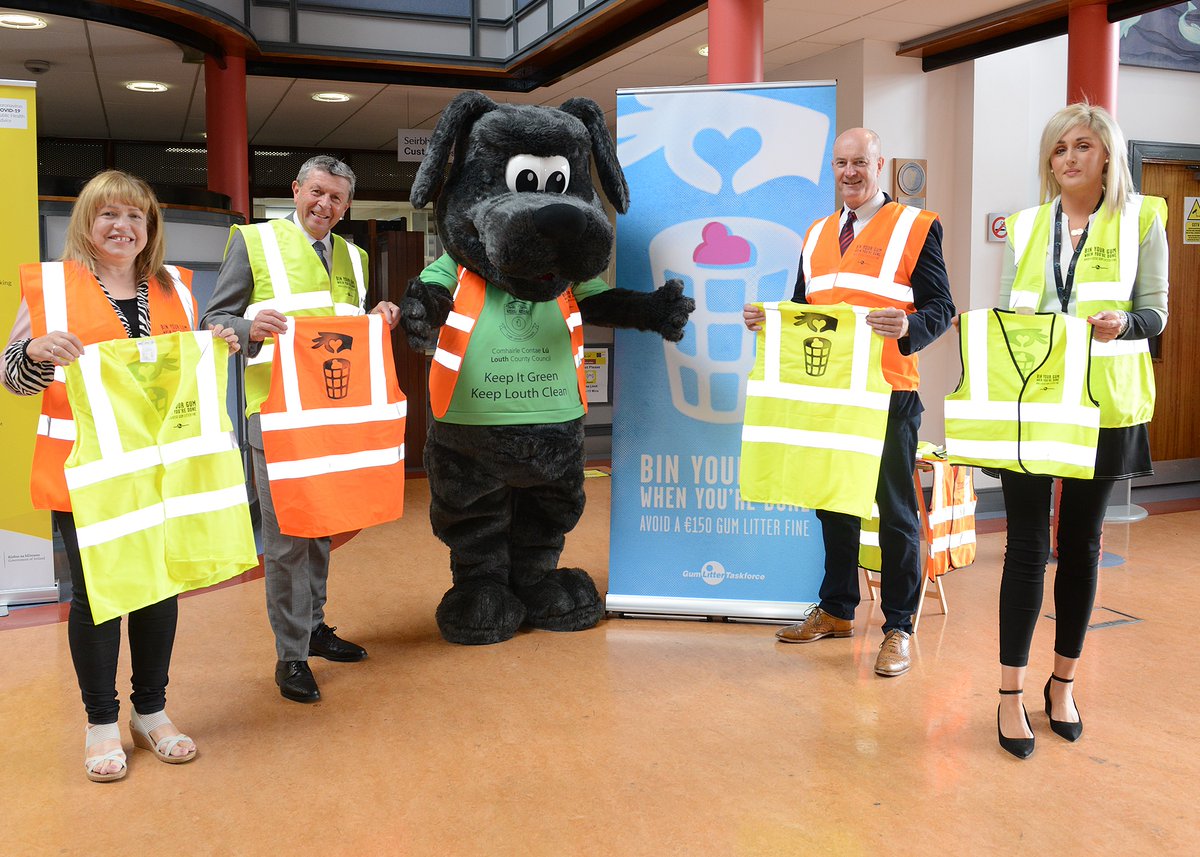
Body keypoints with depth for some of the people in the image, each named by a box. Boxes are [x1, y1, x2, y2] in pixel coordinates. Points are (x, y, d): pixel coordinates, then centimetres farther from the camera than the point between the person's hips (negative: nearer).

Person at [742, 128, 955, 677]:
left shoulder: (916, 226, -2)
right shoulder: (817, 234, 16)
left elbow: (941, 308, -7)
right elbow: (800, 308, 20)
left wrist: (908, 327, -28)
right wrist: (766, 319, 1)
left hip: (888, 391, -6)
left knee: (895, 510, 2)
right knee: (833, 501, 14)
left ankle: (898, 628, 13)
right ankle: (836, 611, 29)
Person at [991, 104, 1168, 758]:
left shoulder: (1141, 219, 4)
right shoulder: (1026, 226, 11)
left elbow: (1155, 312, 1)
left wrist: (1123, 322, -20)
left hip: (1102, 405, -1)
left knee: (1081, 543, 9)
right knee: (1026, 545, -1)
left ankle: (1063, 682, 25)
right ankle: (1011, 695, 8)